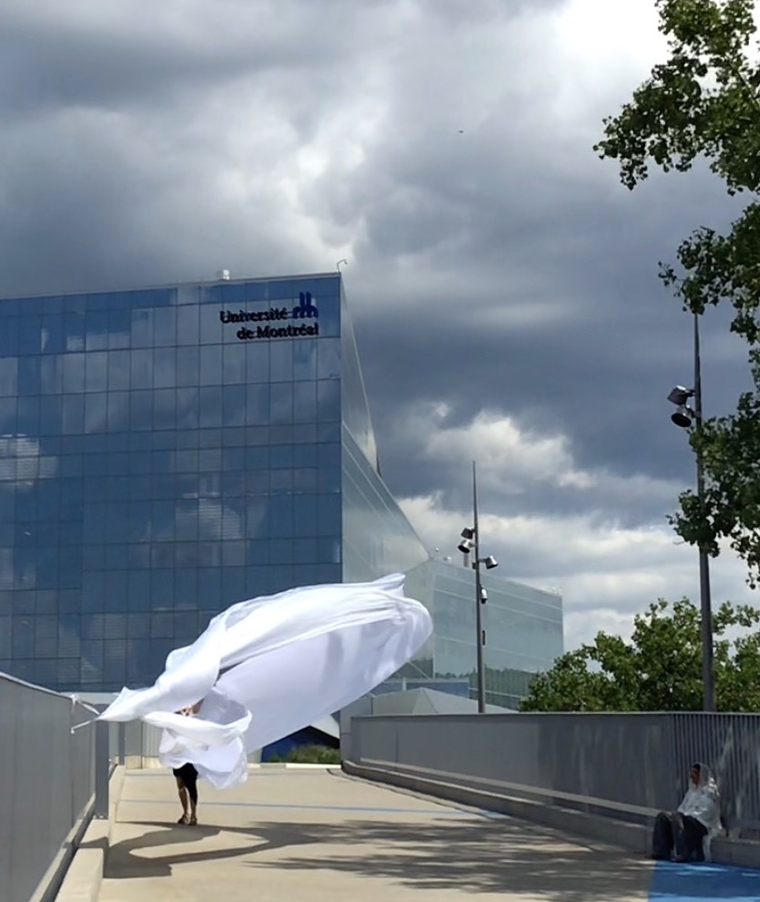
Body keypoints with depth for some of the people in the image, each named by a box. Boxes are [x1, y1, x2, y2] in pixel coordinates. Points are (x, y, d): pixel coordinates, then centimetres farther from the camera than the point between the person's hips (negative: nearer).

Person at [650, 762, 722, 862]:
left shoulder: (709, 792, -3)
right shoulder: (692, 790, 22)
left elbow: (706, 813, -14)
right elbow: (683, 808, 21)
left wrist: (687, 815, -19)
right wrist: (677, 813, -1)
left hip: (703, 825, -8)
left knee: (677, 817, -34)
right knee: (662, 817, -11)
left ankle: (684, 854, -38)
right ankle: (660, 852, -18)